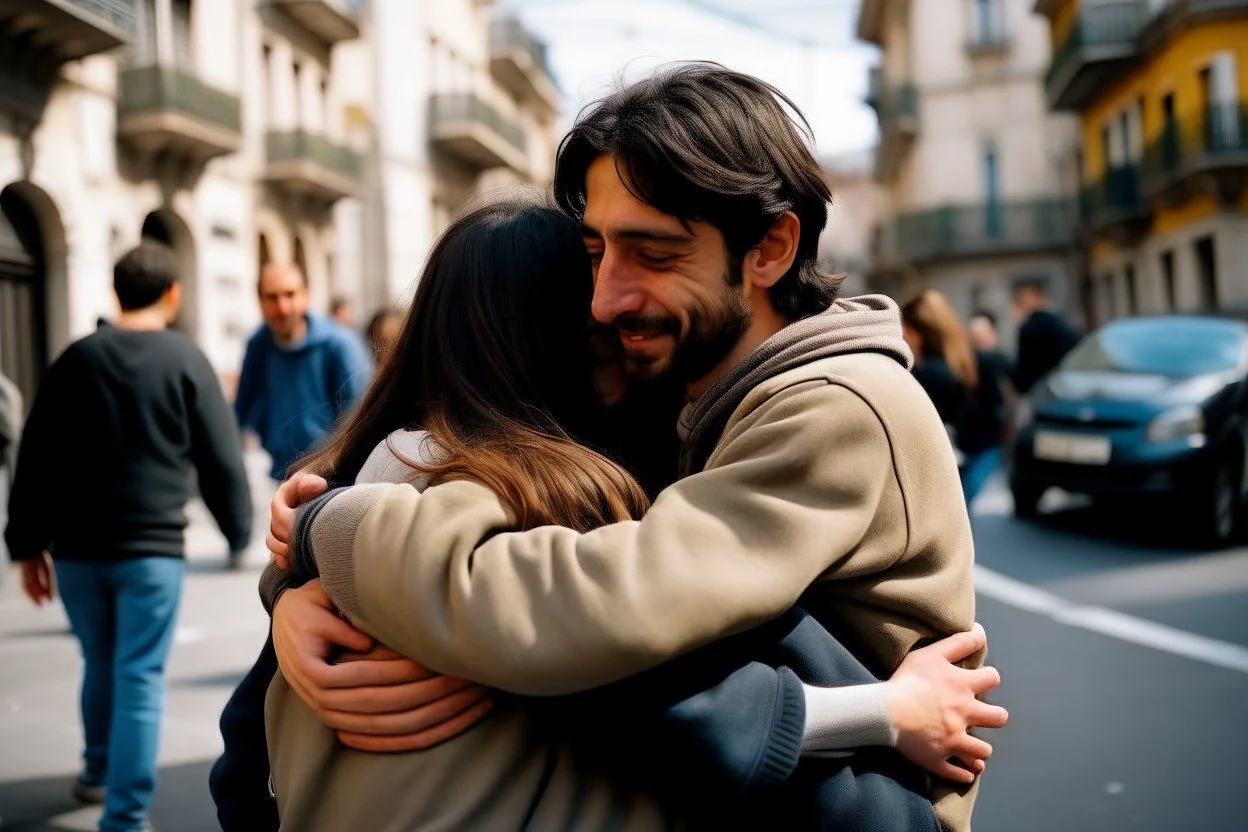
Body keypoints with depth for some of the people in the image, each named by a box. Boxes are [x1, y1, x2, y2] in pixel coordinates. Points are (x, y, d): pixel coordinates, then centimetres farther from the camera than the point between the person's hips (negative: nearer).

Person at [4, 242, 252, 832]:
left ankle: (99, 771, 41)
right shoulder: (185, 361, -3)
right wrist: (238, 532, 11)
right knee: (140, 678, 0)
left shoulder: (76, 359, 6)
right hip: (152, 546, -4)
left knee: (101, 663, 22)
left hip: (77, 546, 4)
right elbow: (221, 460, -2)